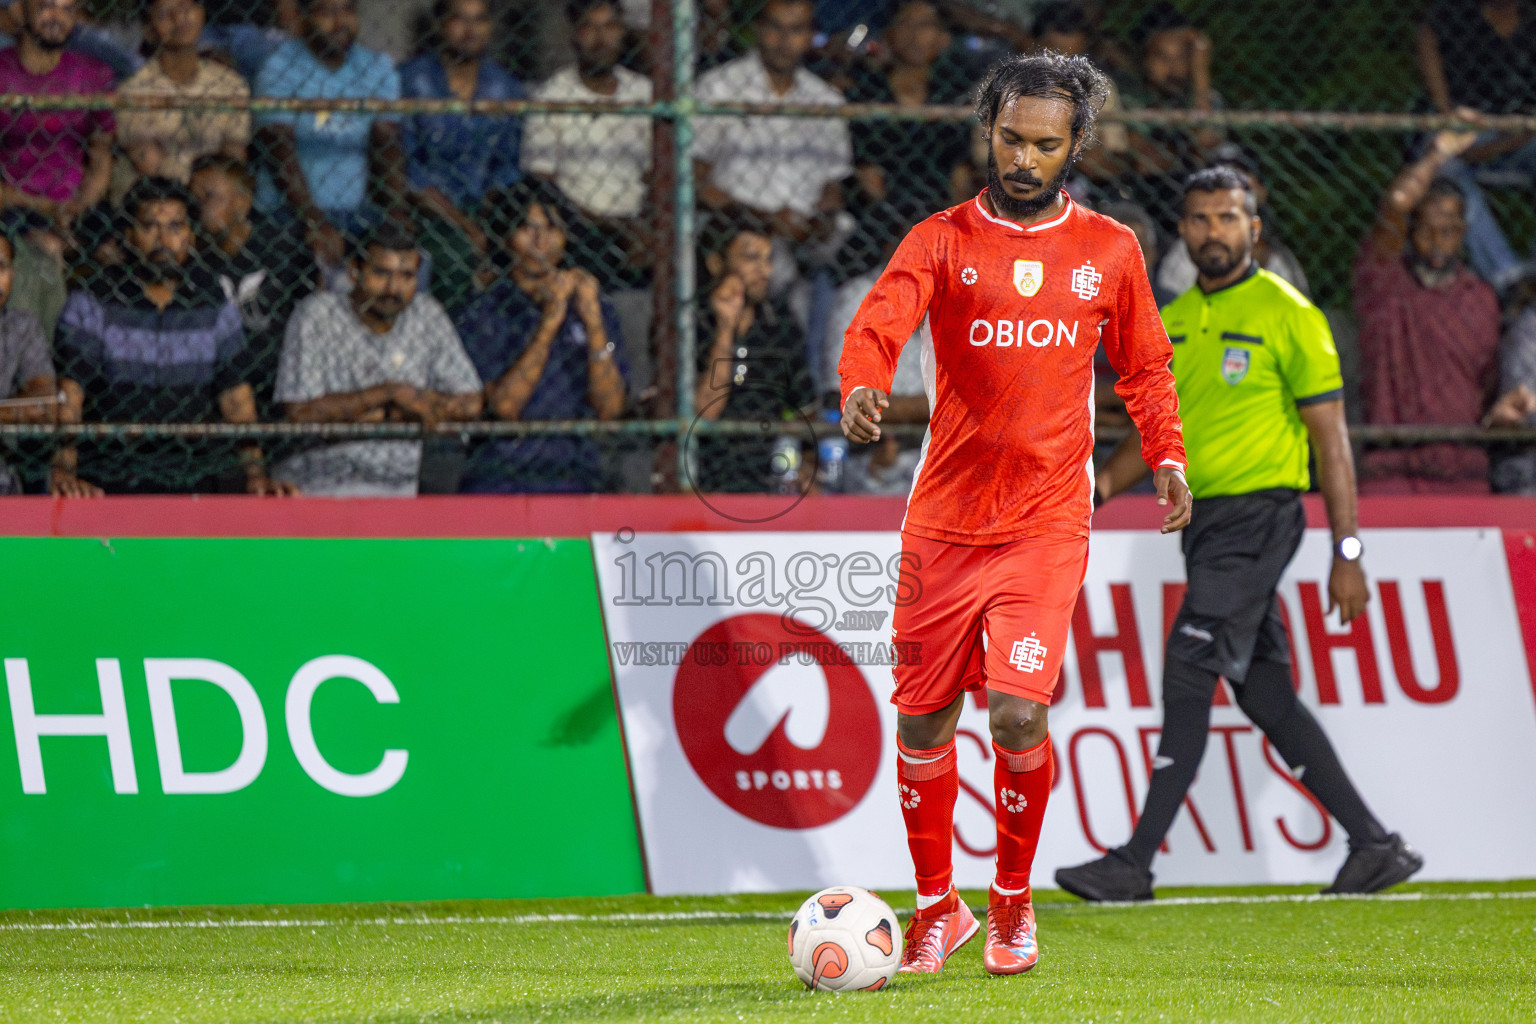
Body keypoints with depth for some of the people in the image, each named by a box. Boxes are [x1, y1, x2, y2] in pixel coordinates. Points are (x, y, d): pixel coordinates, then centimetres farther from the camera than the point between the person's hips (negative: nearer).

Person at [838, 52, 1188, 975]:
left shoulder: (1110, 251, 7)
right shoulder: (942, 241, 1)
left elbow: (1143, 365, 20)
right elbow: (880, 324, -16)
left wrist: (1167, 455, 6)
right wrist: (863, 387, -36)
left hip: (1049, 524, -1)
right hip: (946, 516, 1)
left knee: (1018, 710, -15)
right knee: (924, 721, 5)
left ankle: (1014, 902, 7)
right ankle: (937, 909, 24)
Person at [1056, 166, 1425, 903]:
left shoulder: (1287, 314, -7)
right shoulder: (1170, 323, 13)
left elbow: (1331, 435, -7)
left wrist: (1347, 552, -11)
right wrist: (1103, 483, -2)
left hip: (1258, 515, -8)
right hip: (1204, 517, 8)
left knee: (1189, 675, -14)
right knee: (1265, 695, 9)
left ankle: (1136, 862, -14)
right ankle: (1375, 846, 16)